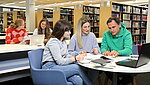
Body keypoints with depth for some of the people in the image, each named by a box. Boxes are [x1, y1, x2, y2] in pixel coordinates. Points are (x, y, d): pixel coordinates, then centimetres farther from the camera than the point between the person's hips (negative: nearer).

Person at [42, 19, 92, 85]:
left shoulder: (63, 41, 14)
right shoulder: (53, 42, -14)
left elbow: (66, 55, 15)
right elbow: (60, 61, -18)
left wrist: (76, 57, -5)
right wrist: (75, 58, -12)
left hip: (58, 66, 7)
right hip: (50, 68, -7)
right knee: (76, 68, -23)